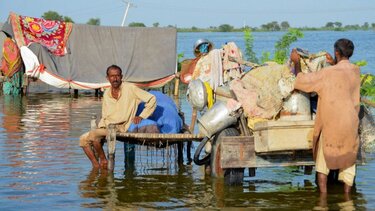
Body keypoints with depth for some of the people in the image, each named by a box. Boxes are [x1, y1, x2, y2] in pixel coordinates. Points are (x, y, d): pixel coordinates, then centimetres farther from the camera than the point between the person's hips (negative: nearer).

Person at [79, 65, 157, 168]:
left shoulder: (130, 88, -5)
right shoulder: (106, 94, 12)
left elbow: (152, 99, -5)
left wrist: (142, 116, -10)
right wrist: (100, 127, -1)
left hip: (123, 128, -7)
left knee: (93, 134, -26)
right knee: (83, 139, -7)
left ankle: (103, 160, -6)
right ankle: (96, 166, -6)